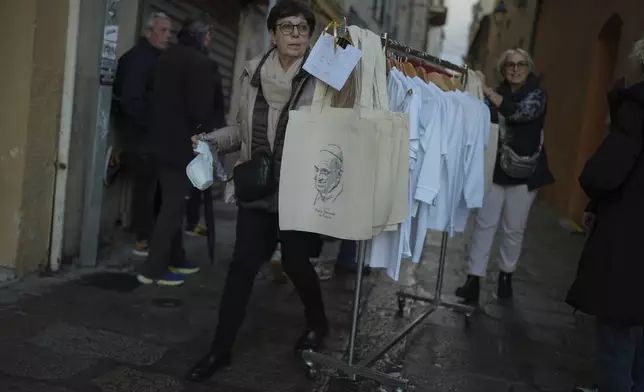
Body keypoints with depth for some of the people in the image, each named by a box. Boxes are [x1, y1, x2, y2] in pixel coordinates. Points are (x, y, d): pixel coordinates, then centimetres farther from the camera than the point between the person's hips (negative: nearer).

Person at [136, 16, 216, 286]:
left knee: (172, 204, 16)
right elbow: (202, 108, -19)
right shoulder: (199, 61, -14)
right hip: (183, 145, -8)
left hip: (163, 142, 8)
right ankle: (153, 269, 1)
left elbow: (156, 99, 14)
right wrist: (205, 129, -1)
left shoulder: (166, 57, 12)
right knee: (173, 206, -2)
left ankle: (175, 260, 25)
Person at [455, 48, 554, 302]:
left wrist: (486, 90, -27)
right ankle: (474, 279, -1)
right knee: (484, 223, -4)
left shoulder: (537, 95, -5)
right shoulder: (500, 94, 8)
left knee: (514, 228, 8)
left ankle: (506, 276, 27)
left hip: (524, 171, -3)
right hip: (497, 168, 3)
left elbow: (519, 112, -25)